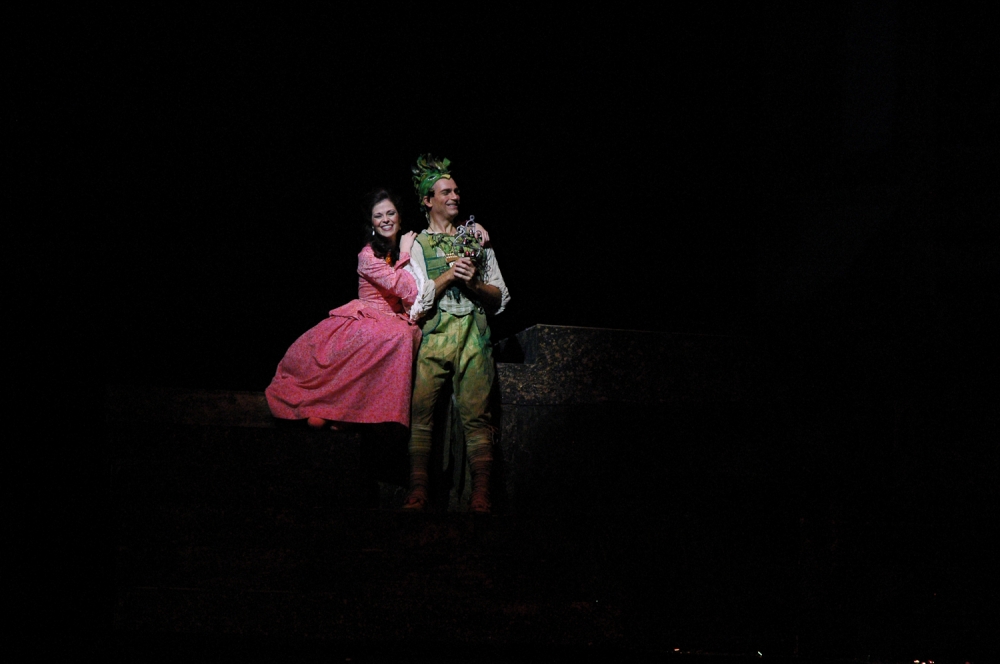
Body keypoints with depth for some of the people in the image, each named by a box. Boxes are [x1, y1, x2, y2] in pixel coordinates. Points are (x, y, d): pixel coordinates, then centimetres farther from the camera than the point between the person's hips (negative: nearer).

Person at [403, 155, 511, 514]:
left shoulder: (477, 238, 21)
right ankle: (417, 494, -13)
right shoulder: (417, 244, 14)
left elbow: (500, 298, 17)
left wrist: (474, 284, -2)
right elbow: (417, 299, 2)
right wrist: (451, 273, -6)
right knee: (421, 413, -12)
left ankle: (481, 497, -14)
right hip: (432, 336, -1)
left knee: (477, 416, -9)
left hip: (474, 335, 1)